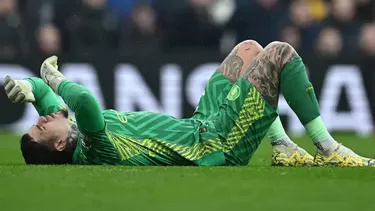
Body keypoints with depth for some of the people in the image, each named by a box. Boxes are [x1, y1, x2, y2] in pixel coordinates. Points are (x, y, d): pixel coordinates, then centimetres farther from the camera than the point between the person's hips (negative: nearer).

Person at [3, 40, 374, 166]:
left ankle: (283, 148, 23)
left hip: (198, 126, 9)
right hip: (217, 146, -9)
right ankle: (328, 151, 5)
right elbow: (84, 101, -51)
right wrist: (56, 81, -31)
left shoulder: (74, 139, -9)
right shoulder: (94, 149, -33)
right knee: (280, 53, -6)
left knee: (249, 49, 20)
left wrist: (30, 86, -18)